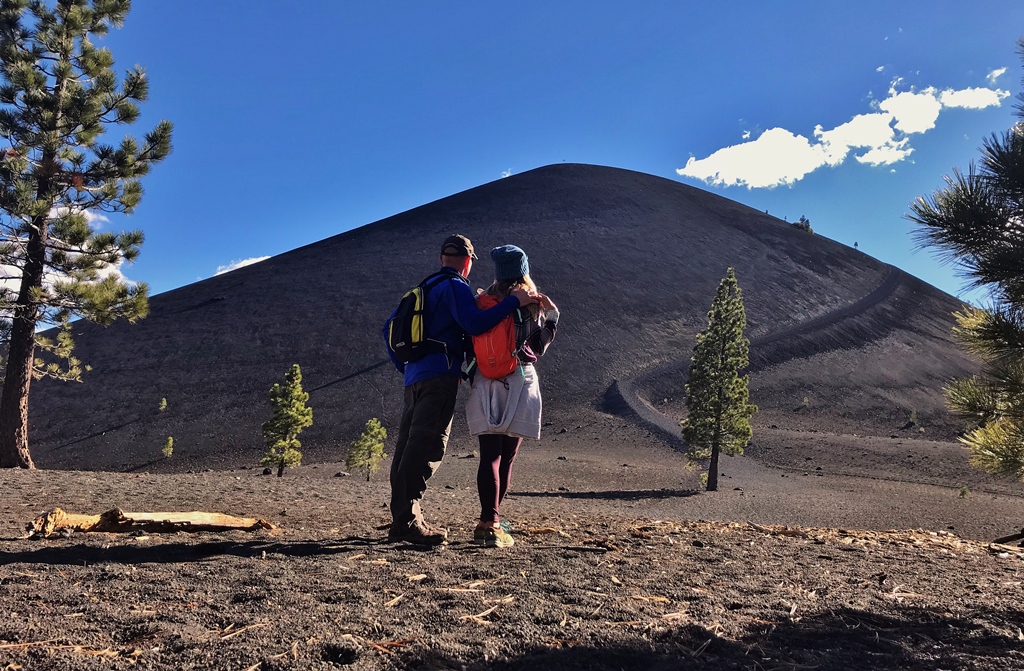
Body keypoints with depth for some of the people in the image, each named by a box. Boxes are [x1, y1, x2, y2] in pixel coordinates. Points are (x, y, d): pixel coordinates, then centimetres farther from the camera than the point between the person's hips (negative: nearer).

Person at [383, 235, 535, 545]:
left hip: (414, 375, 9)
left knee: (409, 446, 9)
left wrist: (402, 366, 25)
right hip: (440, 374, -9)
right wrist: (513, 302, -17)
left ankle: (401, 519, 13)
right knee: (427, 447, -12)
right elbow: (474, 323, -19)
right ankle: (407, 520, -15)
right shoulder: (456, 287, -2)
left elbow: (390, 327, 25)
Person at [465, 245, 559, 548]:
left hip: (486, 383, 2)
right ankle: (491, 524, 11)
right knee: (507, 457, 7)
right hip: (520, 382, -1)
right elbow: (539, 348, 7)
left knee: (490, 455, 1)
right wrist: (552, 315, 10)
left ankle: (489, 521, -8)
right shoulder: (534, 305, 0)